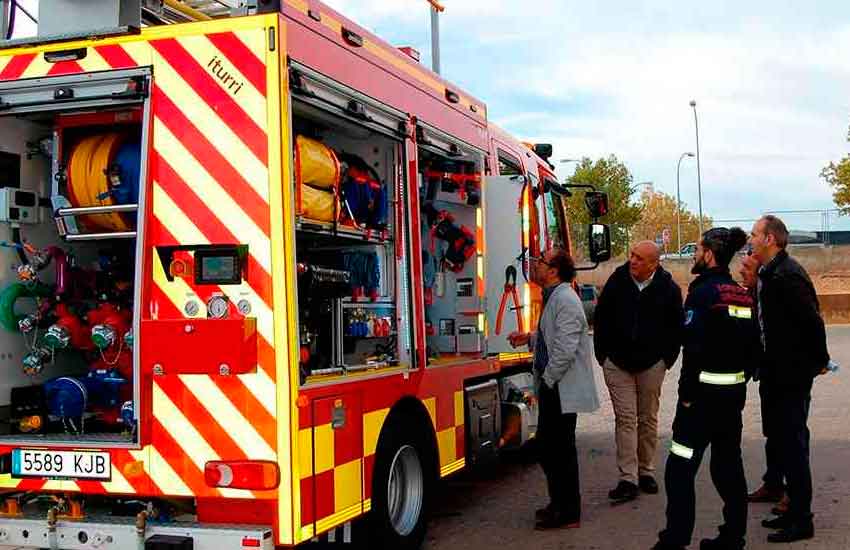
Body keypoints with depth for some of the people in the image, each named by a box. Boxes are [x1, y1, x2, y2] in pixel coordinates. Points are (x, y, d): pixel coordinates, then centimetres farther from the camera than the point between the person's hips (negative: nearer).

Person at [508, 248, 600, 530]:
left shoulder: (566, 300, -19)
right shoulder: (553, 297, 13)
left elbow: (565, 348, -25)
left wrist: (547, 381, -17)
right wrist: (529, 338, 12)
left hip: (563, 389, -10)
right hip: (551, 387, 10)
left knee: (561, 448, -1)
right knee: (547, 444, 17)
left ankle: (568, 512, 9)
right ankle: (559, 503, 31)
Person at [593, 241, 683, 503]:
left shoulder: (668, 289, -5)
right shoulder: (616, 282, -4)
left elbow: (676, 326, 5)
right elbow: (600, 319, 5)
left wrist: (667, 359, 3)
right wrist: (602, 354, 4)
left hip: (651, 365, 0)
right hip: (617, 363, 0)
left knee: (648, 419, 11)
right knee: (625, 419, -3)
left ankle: (646, 472, 24)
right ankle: (628, 479, -5)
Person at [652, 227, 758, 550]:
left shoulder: (703, 292, -14)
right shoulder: (743, 296, 10)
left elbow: (694, 348, -20)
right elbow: (753, 348, 13)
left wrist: (686, 393, -15)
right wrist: (741, 380, 18)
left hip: (705, 391, -8)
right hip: (735, 392, 8)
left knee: (680, 468, -3)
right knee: (728, 466, 14)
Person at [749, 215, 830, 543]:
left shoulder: (786, 276, -20)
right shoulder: (769, 274, 11)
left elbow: (812, 320, -21)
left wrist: (820, 361, -12)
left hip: (792, 376, -10)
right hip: (776, 374, 10)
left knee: (793, 444, -3)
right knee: (783, 441, 16)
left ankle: (801, 522, 6)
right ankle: (795, 510, 27)